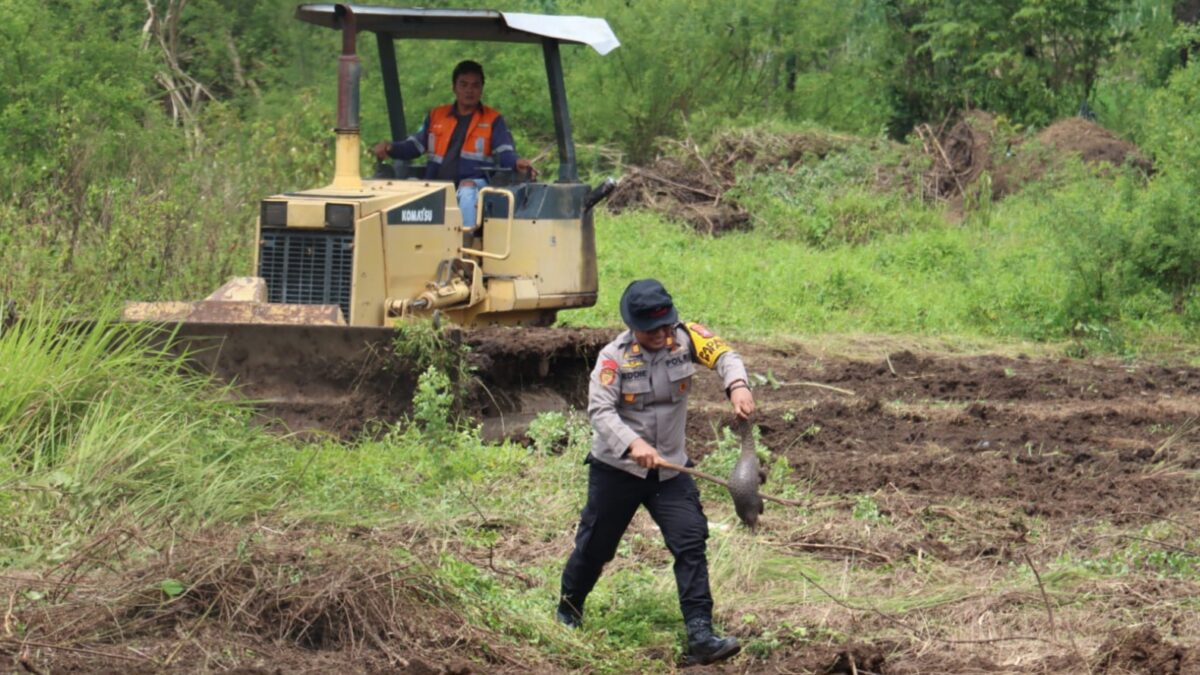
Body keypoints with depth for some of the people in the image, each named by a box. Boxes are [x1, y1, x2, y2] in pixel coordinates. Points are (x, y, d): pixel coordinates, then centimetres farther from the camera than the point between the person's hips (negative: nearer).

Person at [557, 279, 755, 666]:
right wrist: (633, 444, -40)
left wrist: (737, 385, -40)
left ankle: (700, 635, -14)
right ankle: (568, 612, 39)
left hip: (669, 469, 2)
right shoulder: (614, 357, -16)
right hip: (616, 469, -2)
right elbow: (600, 411, -24)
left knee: (691, 543, -11)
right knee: (595, 545, 11)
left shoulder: (684, 337, -7)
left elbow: (723, 355, -17)